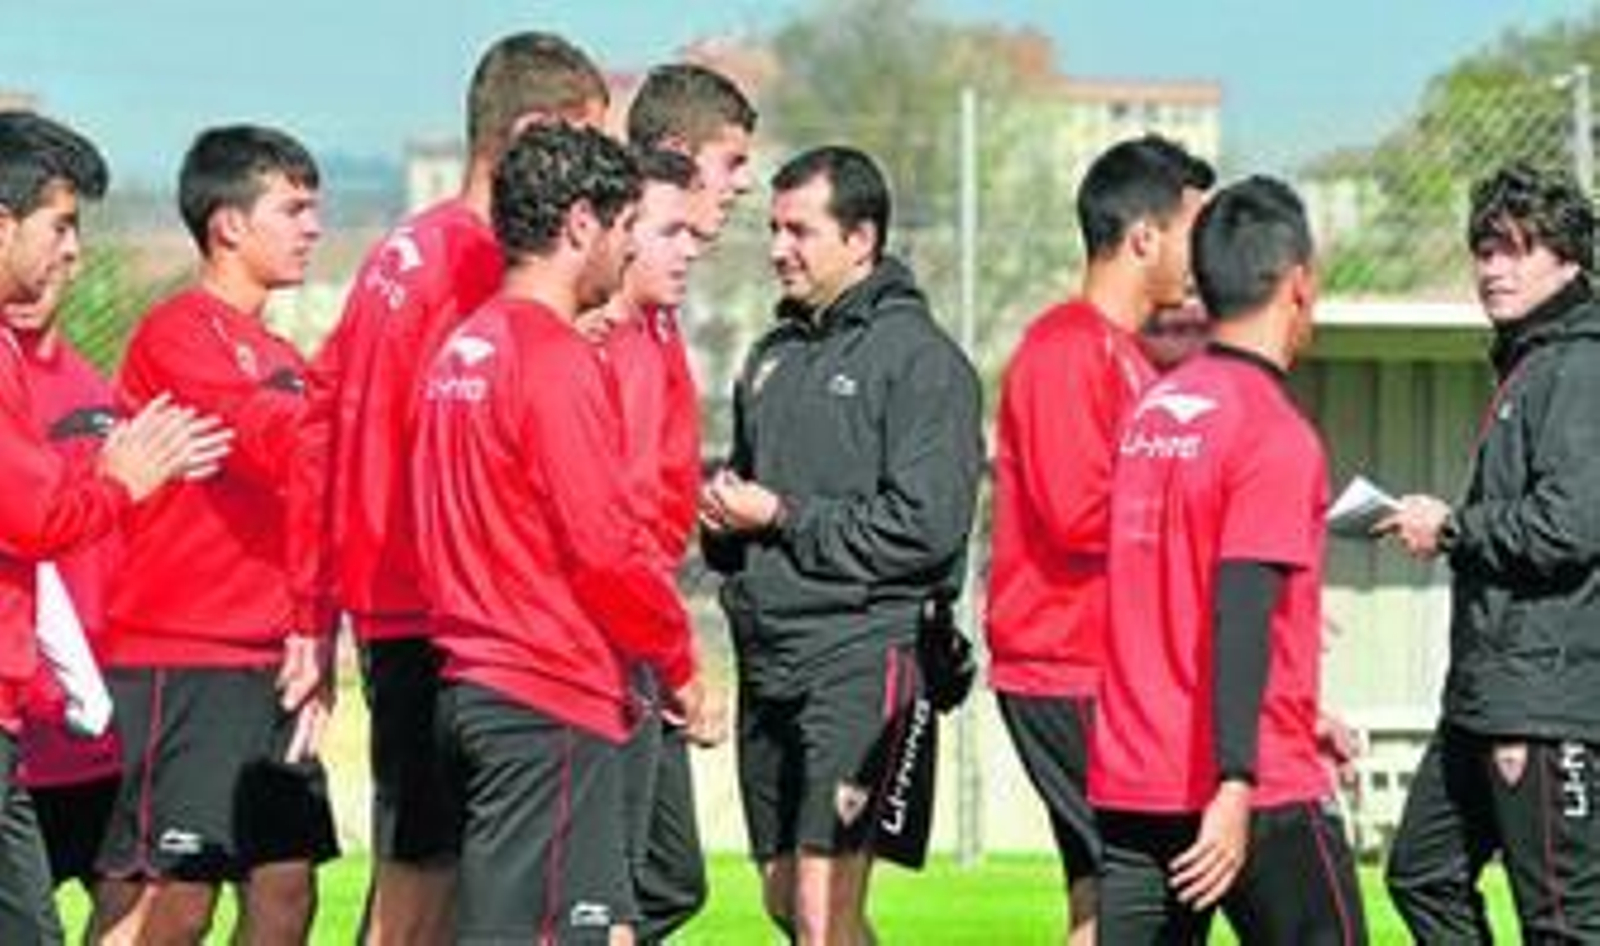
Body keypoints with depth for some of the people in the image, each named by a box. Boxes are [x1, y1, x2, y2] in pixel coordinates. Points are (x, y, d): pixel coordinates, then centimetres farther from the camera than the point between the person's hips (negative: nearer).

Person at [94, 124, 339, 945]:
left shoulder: (279, 358, 20)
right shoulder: (178, 336, -7)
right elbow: (277, 443, -22)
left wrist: (315, 647, 9)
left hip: (273, 669, 9)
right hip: (180, 665, -9)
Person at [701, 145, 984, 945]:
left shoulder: (920, 358, -7)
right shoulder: (775, 356, 18)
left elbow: (927, 526, -16)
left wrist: (781, 518, -12)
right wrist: (723, 512, 3)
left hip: (862, 651, -8)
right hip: (767, 655, 9)